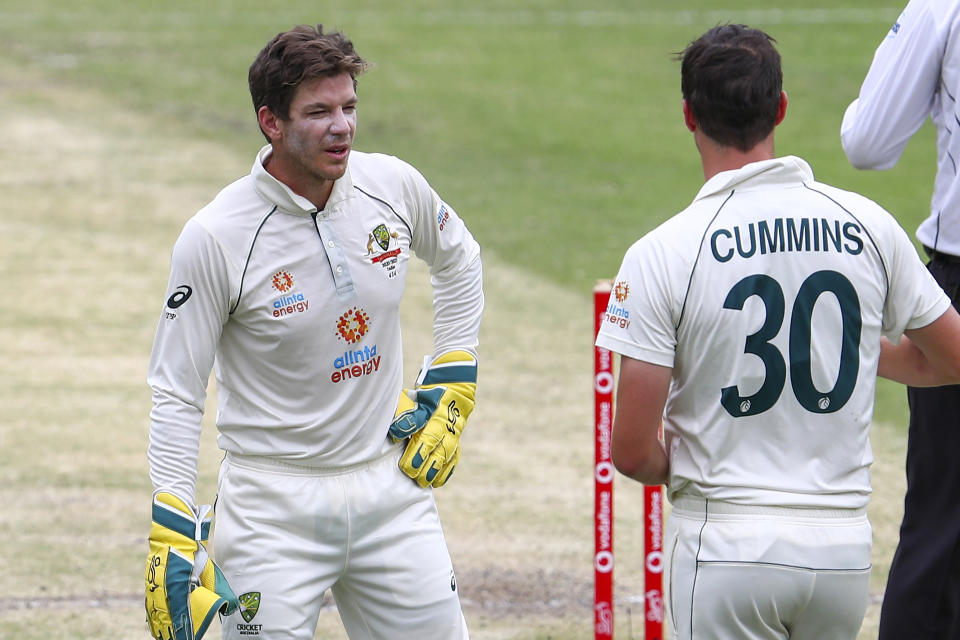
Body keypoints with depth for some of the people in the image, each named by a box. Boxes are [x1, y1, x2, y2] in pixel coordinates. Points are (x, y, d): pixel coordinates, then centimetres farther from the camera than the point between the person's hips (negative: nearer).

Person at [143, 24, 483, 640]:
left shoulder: (394, 186, -3)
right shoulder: (215, 238, -15)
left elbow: (460, 262, 19)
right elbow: (177, 396, -9)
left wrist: (451, 391, 12)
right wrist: (173, 545, -15)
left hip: (391, 484, 4)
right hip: (274, 505, -4)